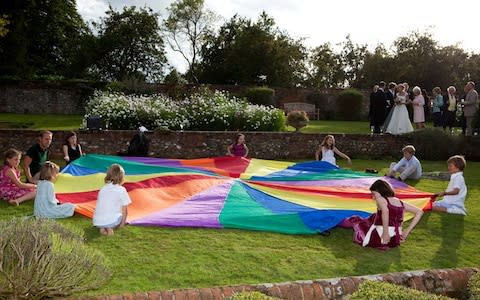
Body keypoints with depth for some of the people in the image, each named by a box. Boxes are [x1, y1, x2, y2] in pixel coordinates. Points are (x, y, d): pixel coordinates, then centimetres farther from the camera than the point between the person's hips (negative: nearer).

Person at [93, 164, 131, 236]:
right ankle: (110, 228, -4)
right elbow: (124, 210, 4)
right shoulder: (121, 190, 2)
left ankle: (102, 228, 5)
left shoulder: (103, 189, 18)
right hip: (112, 221, -5)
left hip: (97, 222, 6)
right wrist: (122, 223, 19)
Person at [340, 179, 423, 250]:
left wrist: (385, 233, -28)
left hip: (381, 240, -7)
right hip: (396, 241, 7)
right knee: (375, 217, 36)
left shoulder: (380, 199, -9)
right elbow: (419, 212, 13)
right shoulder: (400, 202, 9)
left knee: (355, 220, 19)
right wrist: (407, 231, 10)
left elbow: (385, 211, -32)